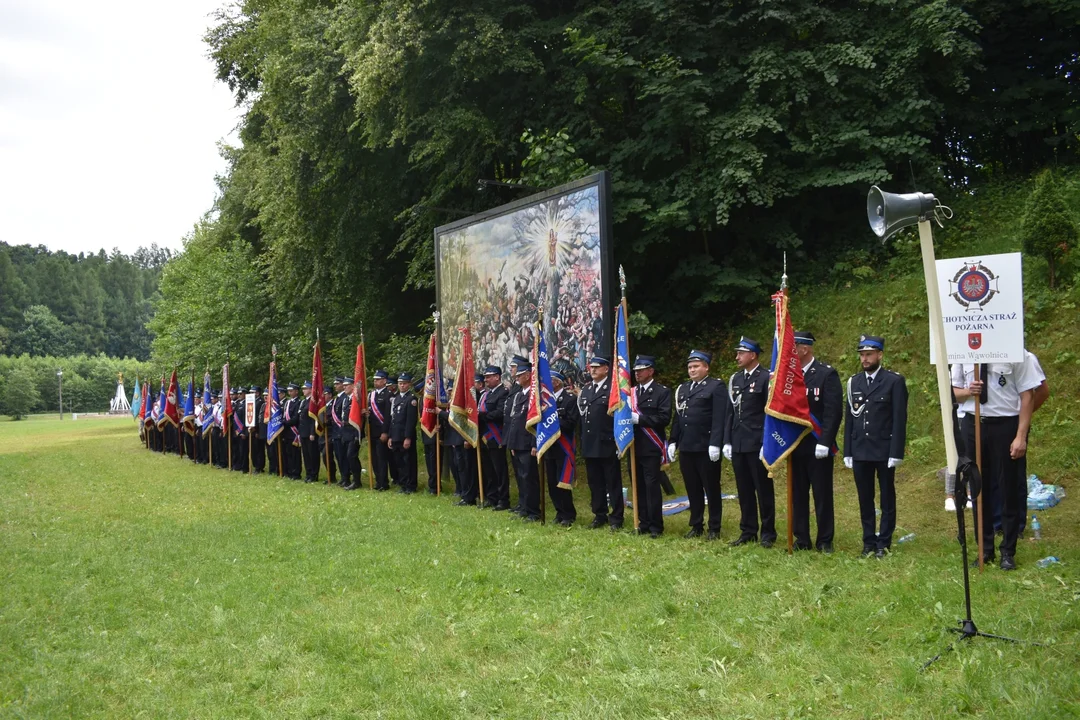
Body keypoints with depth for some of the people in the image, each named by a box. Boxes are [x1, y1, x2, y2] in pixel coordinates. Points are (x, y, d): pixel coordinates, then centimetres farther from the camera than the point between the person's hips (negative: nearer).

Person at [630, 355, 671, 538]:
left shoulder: (662, 392, -2)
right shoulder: (630, 392, 15)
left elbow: (664, 418, -12)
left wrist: (639, 418, -17)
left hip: (651, 448, -5)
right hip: (634, 447, 5)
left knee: (652, 485, -6)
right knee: (639, 486, 8)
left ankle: (656, 526, 0)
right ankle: (644, 523, 15)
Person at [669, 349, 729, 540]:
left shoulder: (716, 386, -4)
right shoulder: (682, 389, 17)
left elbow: (719, 418, -12)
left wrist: (715, 444, -19)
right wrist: (673, 442, 11)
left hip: (706, 448, -6)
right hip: (686, 448, 6)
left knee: (712, 489, 3)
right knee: (693, 489, 11)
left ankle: (714, 528, 10)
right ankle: (696, 526, 19)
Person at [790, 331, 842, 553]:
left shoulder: (827, 374, -7)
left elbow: (834, 411, -12)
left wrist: (824, 443, -17)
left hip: (818, 447, -5)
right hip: (795, 445, 5)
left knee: (822, 494, 3)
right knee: (798, 494, 9)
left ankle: (825, 541, 11)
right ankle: (801, 539, 18)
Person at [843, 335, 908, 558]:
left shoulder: (894, 381, -4)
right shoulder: (854, 382, 9)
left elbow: (899, 419, -8)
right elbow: (849, 418, 10)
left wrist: (896, 453, -13)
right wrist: (847, 452, 6)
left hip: (884, 451, -4)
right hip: (860, 451, 4)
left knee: (887, 498, 7)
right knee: (865, 500, 9)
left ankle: (883, 543, 14)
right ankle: (868, 542, 17)